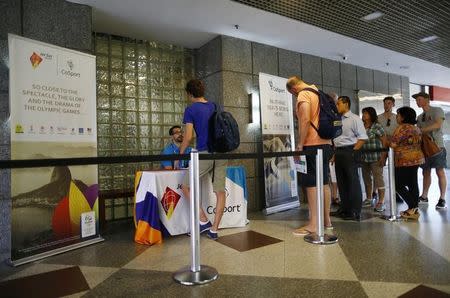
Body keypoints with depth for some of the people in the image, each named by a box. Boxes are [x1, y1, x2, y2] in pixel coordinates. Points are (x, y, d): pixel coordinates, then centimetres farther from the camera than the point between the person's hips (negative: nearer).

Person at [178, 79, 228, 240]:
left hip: (204, 153, -5)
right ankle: (214, 229, 12)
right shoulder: (215, 107, 15)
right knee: (220, 192, 7)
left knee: (186, 186, 11)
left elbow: (188, 137, -6)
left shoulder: (190, 109, -1)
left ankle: (204, 221, 7)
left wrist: (179, 156, 5)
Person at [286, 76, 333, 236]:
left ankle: (313, 224, -2)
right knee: (324, 182, 13)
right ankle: (327, 220, 22)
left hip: (312, 145, -9)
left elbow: (305, 120, -22)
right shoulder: (318, 92, 19)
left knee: (311, 184, -6)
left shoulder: (303, 95, -9)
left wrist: (300, 144, -16)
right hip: (325, 144, 9)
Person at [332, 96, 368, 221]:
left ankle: (355, 212, 2)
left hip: (349, 152, -7)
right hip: (338, 153, 8)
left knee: (353, 181, -4)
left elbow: (362, 138, -10)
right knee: (341, 181, 11)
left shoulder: (354, 119, -4)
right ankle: (344, 208, 23)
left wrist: (353, 152, -15)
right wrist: (334, 154, 11)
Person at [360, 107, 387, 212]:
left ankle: (381, 202, 2)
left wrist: (383, 157, -16)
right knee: (367, 179, 15)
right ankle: (368, 199, 28)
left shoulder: (377, 126, -8)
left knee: (378, 179, -4)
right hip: (364, 158, 7)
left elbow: (385, 142, -10)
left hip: (376, 158, -7)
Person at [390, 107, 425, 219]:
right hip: (416, 158, 9)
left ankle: (413, 208, -4)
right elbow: (417, 143, 22)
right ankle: (414, 209, 14)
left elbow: (393, 144, -16)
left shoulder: (402, 128, -13)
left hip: (405, 160, -9)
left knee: (399, 185, -2)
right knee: (413, 184, 10)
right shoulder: (416, 128, 16)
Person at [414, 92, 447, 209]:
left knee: (440, 172, -4)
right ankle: (424, 196, 15)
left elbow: (437, 125, -18)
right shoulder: (420, 117, 17)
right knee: (426, 172, 9)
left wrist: (421, 130, -22)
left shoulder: (437, 110, -2)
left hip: (437, 146, -6)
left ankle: (442, 199, 0)